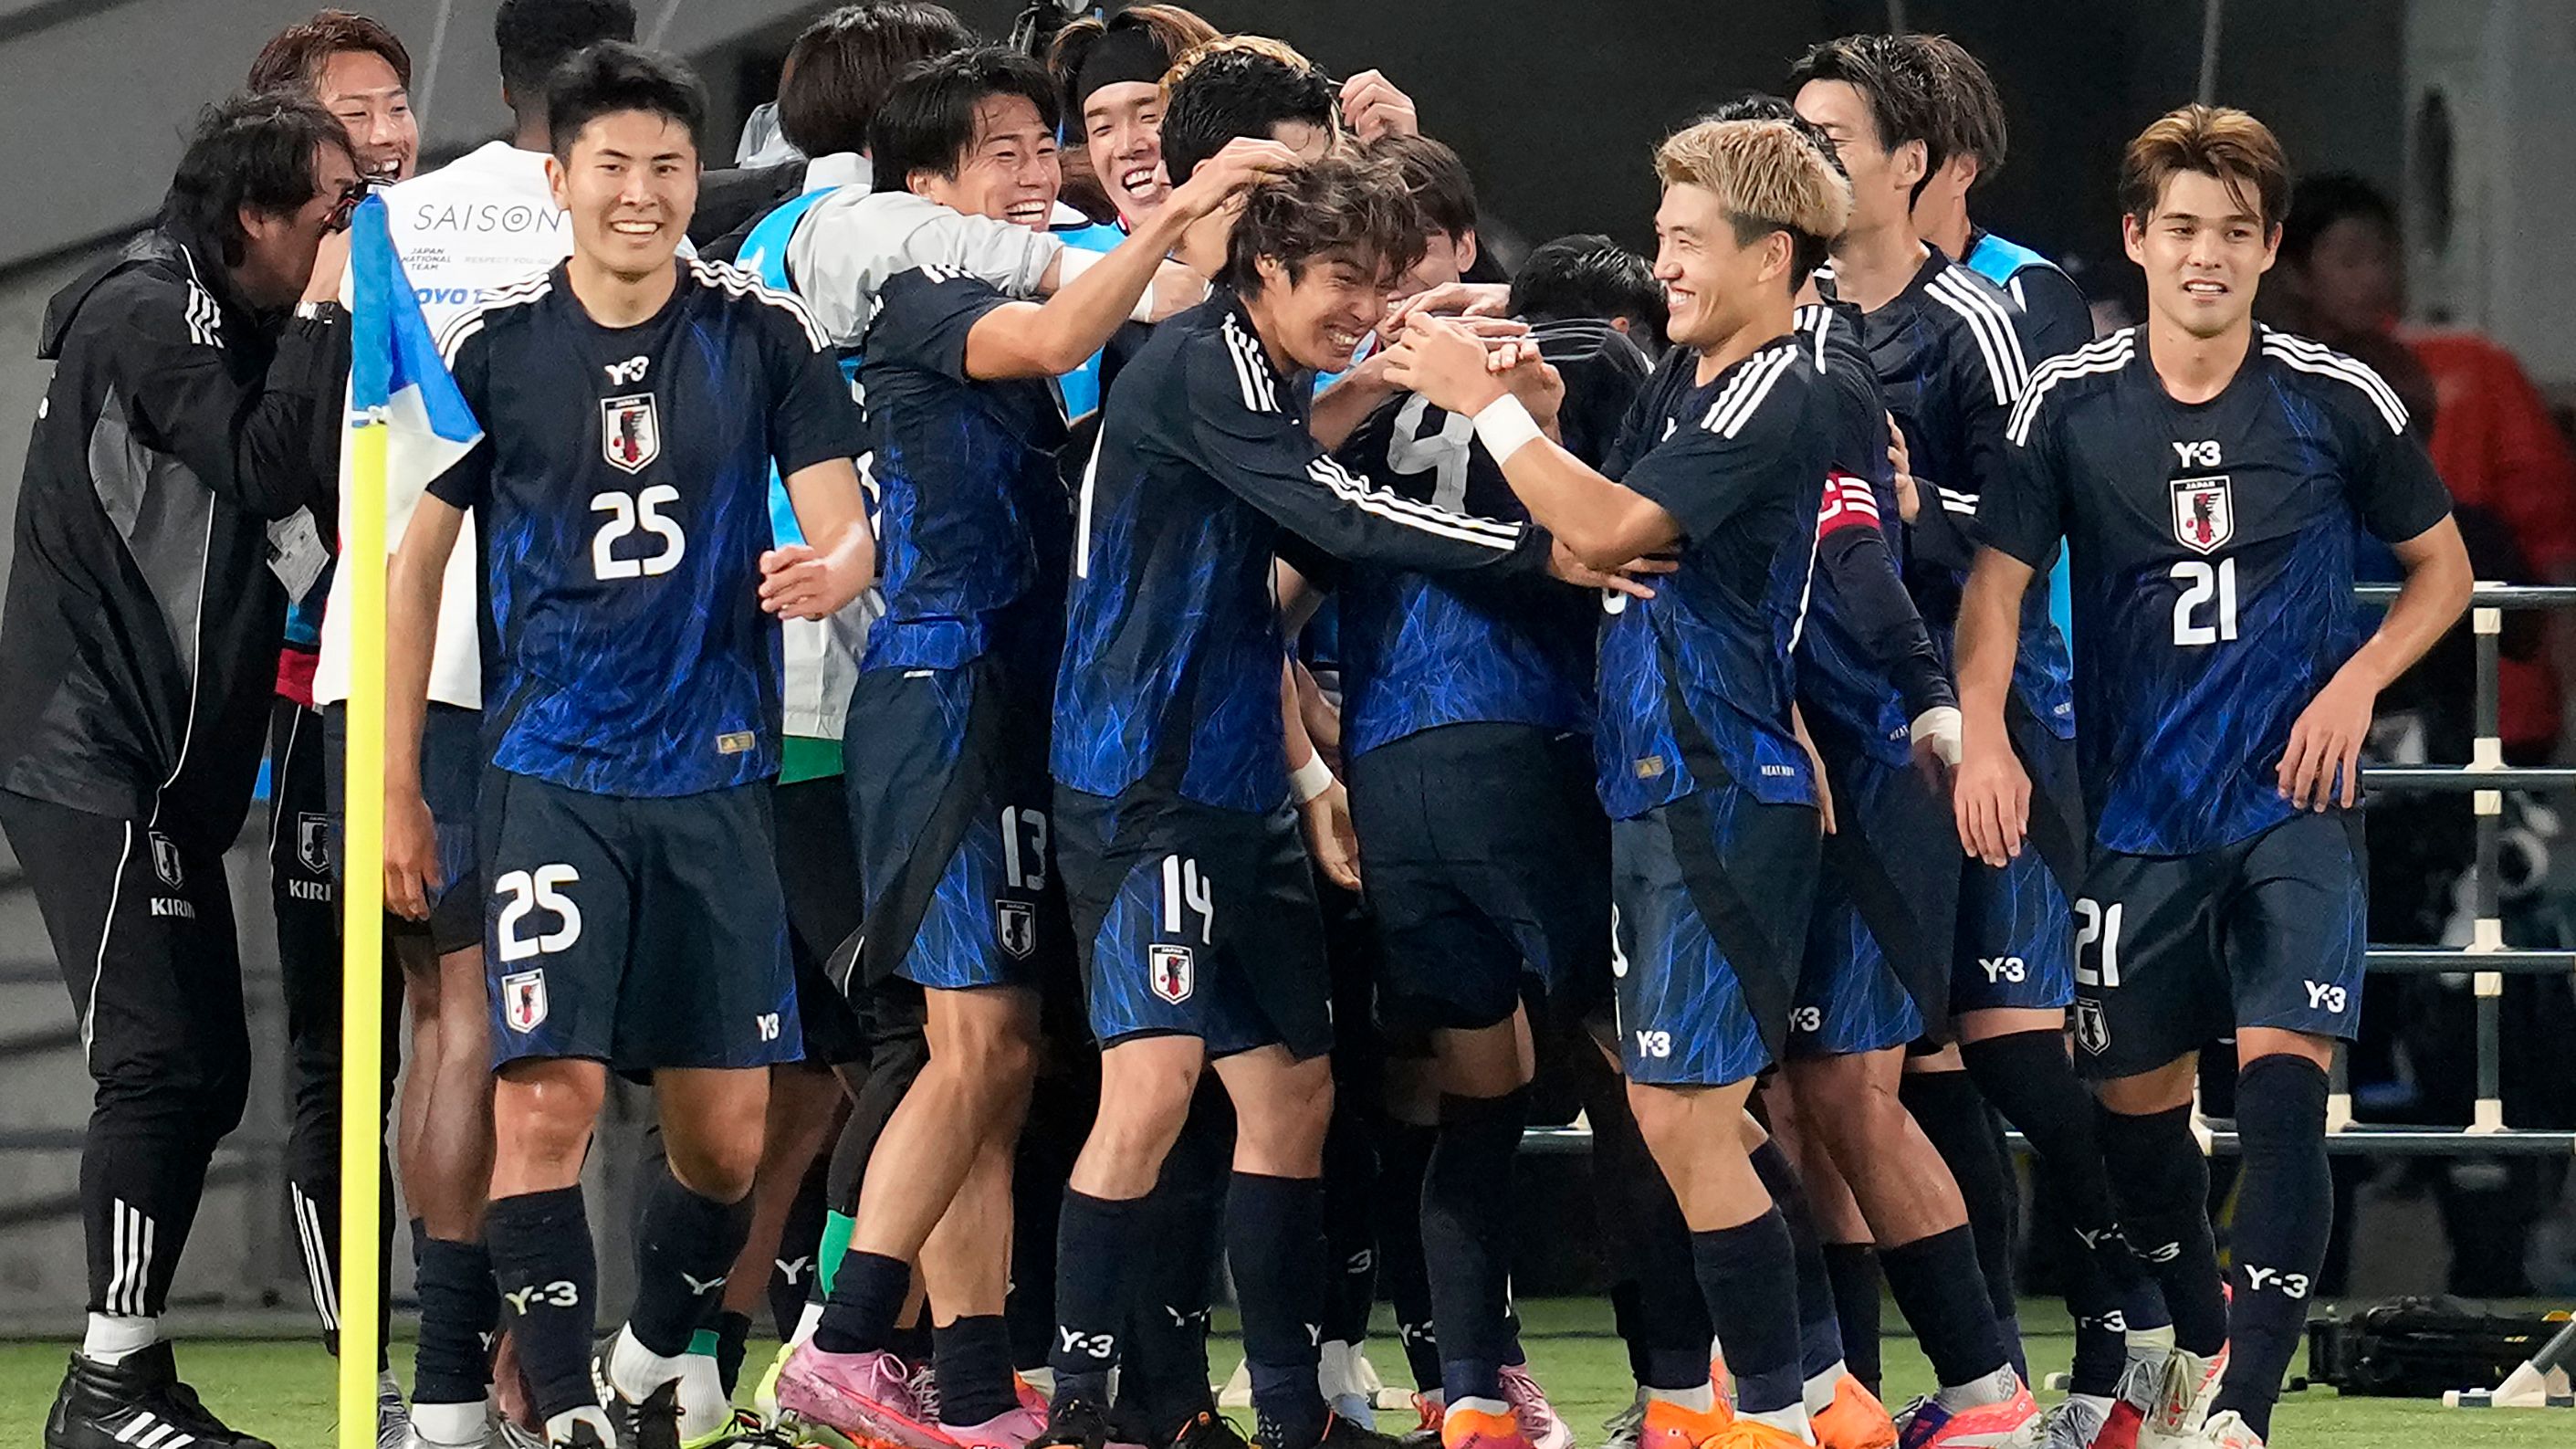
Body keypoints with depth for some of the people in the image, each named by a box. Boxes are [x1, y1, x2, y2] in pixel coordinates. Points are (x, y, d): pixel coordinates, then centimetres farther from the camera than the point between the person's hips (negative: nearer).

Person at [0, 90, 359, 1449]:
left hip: (163, 772, 10)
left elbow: (288, 507, 15)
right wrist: (322, 317, -13)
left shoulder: (223, 324, 18)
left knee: (203, 1073, 10)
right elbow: (269, 469, -21)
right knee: (162, 1061, -13)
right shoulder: (148, 316, -12)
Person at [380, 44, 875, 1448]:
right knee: (548, 1097, -15)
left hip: (715, 770, 2)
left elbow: (845, 532, 0)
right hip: (550, 773, -2)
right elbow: (416, 560, 5)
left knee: (726, 1136, 6)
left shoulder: (765, 332, 1)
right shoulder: (491, 345, -1)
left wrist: (827, 570, -26)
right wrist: (396, 787, 3)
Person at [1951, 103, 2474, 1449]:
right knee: (2133, 1103, 11)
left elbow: (2442, 567, 9)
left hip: (2297, 799, -2)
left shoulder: (2339, 401, -3)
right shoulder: (2068, 403, -2)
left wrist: (2356, 682, -7)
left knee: (2283, 1079, -18)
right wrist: (1982, 733, -18)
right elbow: (1999, 579, -2)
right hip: (2141, 815, 2)